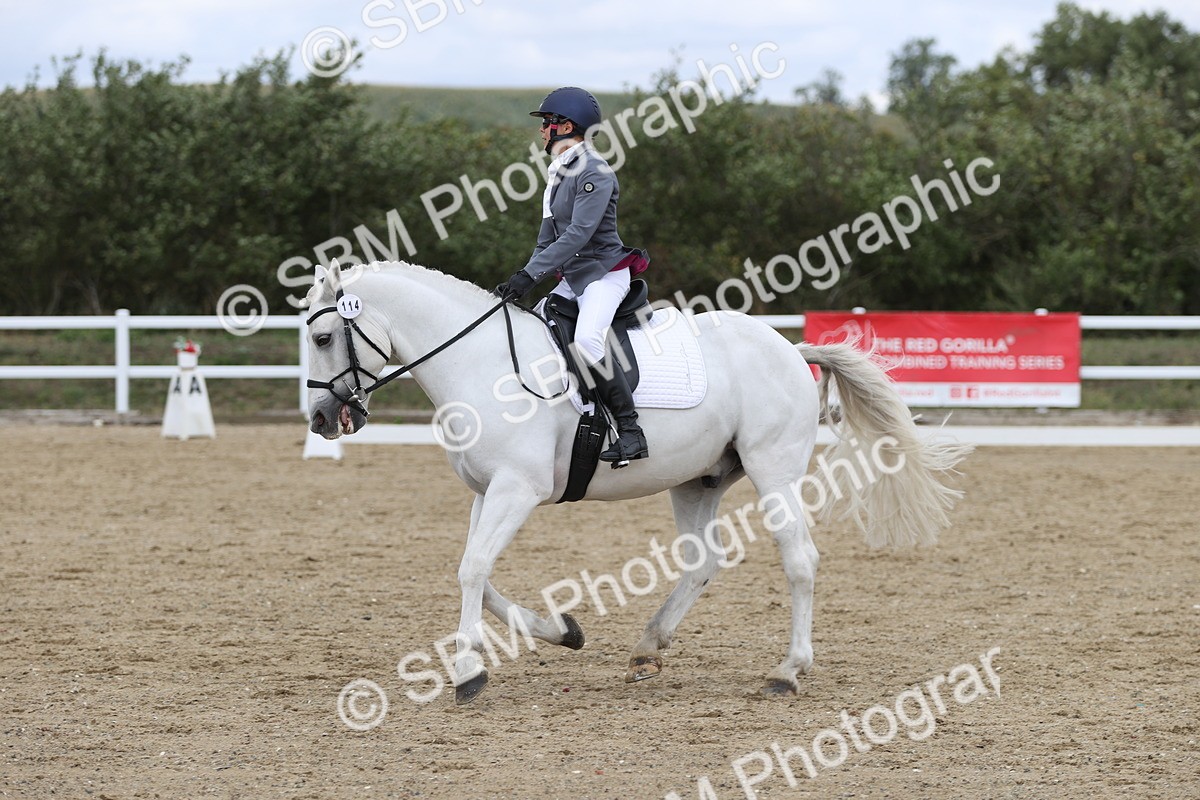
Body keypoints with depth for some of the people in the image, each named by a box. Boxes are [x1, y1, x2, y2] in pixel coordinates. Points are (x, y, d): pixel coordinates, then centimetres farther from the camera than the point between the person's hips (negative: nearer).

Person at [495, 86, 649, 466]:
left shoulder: (595, 172, -15)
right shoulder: (558, 174, 14)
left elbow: (578, 235, -23)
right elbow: (549, 236, 19)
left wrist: (530, 274, -26)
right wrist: (522, 279, 7)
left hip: (605, 274, -10)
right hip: (572, 278, 10)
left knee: (587, 341, -31)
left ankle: (631, 433, -30)